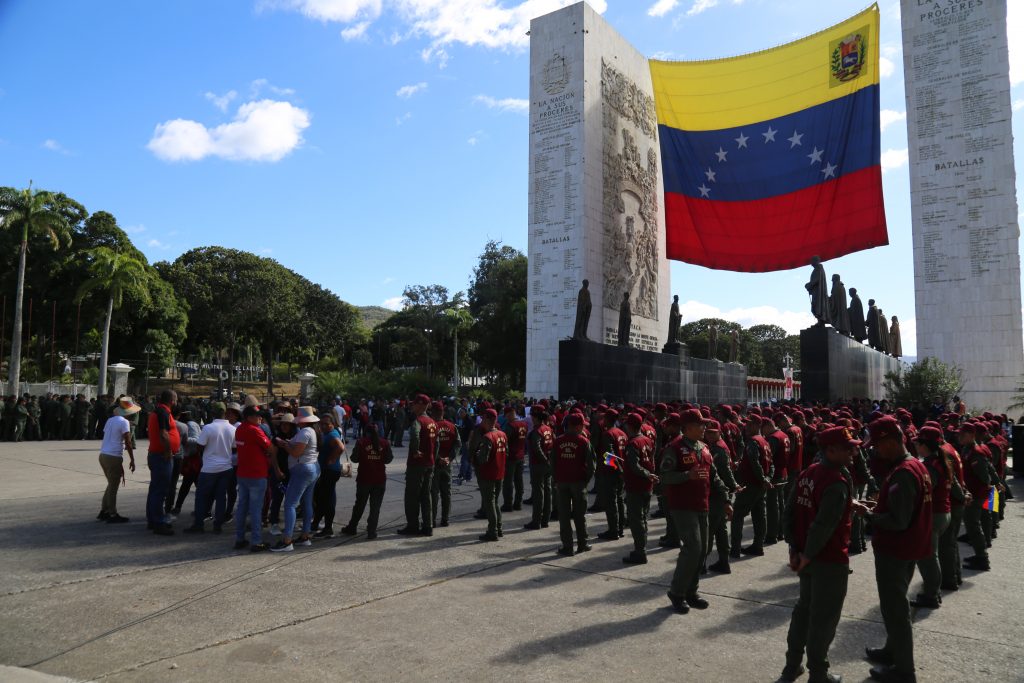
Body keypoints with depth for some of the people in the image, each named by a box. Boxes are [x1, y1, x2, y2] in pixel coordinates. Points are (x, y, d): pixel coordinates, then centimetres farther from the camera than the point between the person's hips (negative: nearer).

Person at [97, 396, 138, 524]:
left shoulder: (110, 420, 14)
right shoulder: (124, 422, -12)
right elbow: (128, 443, -15)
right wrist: (132, 460, -10)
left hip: (103, 455, 8)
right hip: (113, 457, -8)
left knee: (111, 484, 20)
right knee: (113, 486, 0)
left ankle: (104, 511, 24)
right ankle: (112, 515, 7)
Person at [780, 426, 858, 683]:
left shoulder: (807, 474, 3)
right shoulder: (837, 481, -22)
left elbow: (788, 513, 4)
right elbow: (824, 525, -27)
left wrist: (794, 548, 6)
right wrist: (808, 554, -15)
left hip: (809, 556, 8)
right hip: (830, 559, -8)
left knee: (804, 607, 21)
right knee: (824, 616, 7)